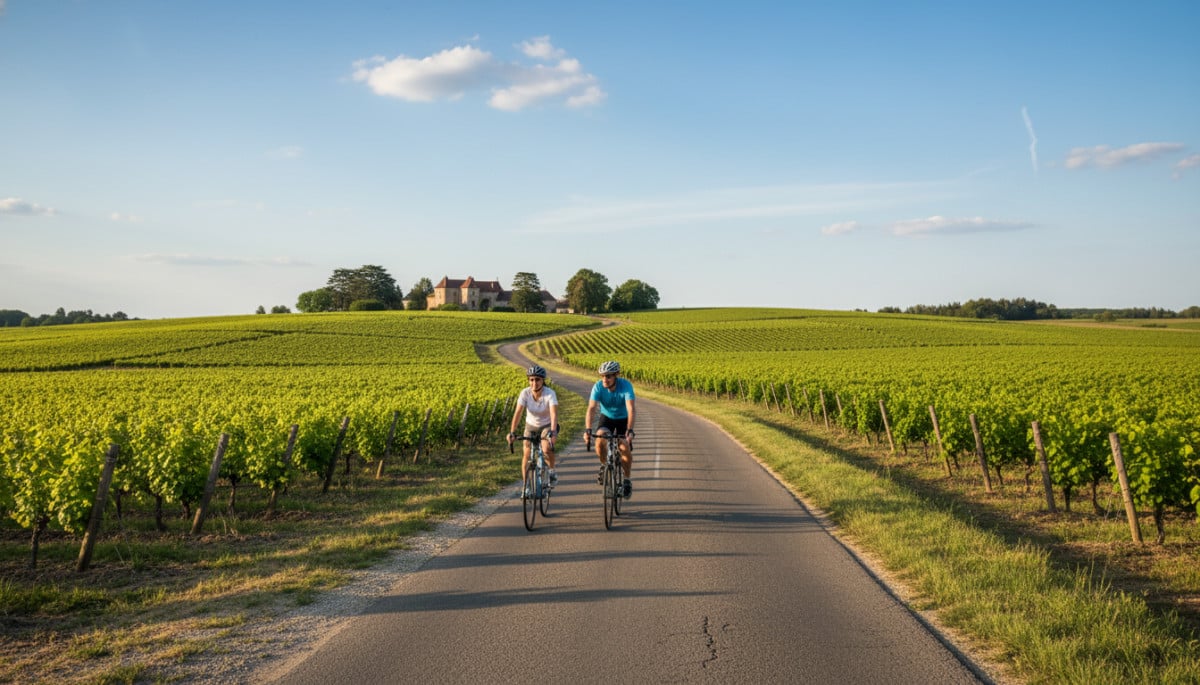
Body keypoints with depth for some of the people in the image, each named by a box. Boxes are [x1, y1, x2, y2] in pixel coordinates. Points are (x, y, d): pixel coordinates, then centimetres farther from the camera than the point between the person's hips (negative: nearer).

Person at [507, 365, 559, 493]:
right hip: (531, 425, 3)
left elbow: (554, 414, -37)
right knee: (527, 455, -7)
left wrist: (552, 432, -51)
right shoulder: (525, 393, -21)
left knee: (547, 449, -28)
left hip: (547, 425, -2)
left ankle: (552, 470, 2)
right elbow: (517, 413, -27)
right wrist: (512, 432, -37)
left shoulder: (550, 394, -27)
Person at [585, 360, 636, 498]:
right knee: (600, 441, -26)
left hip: (623, 419, -1)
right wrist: (588, 430, -46)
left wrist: (629, 431, -51)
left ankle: (627, 480, 4)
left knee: (625, 448, -18)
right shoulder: (598, 387, -25)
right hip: (606, 417, 1)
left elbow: (631, 409, -38)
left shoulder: (626, 385, -29)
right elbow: (591, 408, -32)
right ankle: (604, 465, 3)